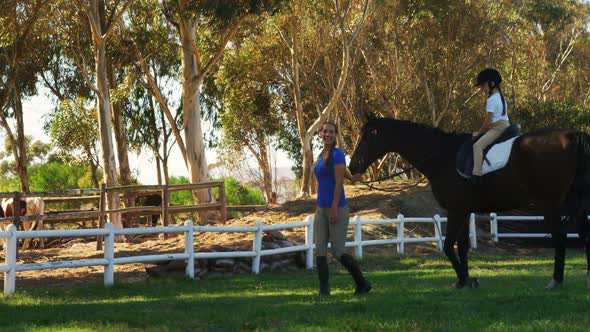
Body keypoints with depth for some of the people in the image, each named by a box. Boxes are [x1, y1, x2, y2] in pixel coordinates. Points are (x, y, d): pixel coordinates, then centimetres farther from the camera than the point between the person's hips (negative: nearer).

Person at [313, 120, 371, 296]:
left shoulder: (337, 154, -12)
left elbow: (339, 182, -17)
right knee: (320, 251, -1)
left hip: (337, 209, -8)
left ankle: (363, 284, 14)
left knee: (338, 252, -3)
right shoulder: (322, 155, 11)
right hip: (321, 209, 8)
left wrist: (334, 209, -20)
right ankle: (324, 291, 0)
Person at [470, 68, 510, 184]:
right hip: (505, 125, 11)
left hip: (497, 127, -11)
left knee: (478, 145, -24)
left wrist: (478, 133, -3)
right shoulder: (501, 96, 16)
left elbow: (488, 121, -17)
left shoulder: (492, 99, -15)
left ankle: (476, 176, -37)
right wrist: (482, 131, 22)